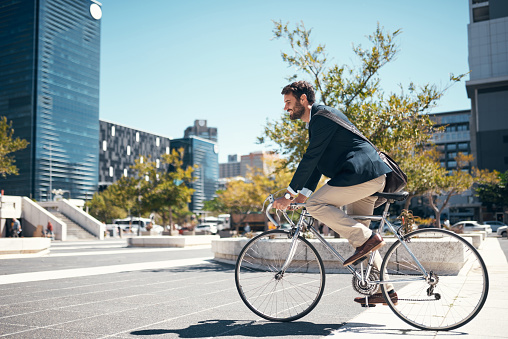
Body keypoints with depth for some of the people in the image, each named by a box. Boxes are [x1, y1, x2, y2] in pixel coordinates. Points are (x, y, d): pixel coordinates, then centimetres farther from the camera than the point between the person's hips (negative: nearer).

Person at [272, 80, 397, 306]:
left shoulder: (323, 115, -10)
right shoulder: (316, 121, 22)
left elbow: (310, 158, -16)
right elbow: (316, 162, 22)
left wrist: (289, 194, -15)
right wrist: (302, 194, 12)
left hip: (363, 173, -11)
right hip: (372, 177, 11)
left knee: (316, 205, -16)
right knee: (355, 232, 13)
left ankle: (367, 238, -13)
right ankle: (384, 290, 18)